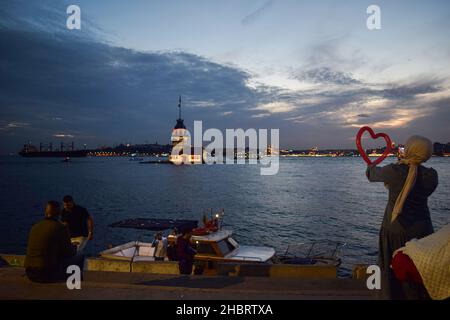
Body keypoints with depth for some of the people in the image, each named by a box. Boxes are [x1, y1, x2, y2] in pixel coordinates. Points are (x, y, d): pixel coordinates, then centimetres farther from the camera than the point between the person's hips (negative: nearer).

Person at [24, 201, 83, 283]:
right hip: (49, 274, -7)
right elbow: (69, 253, -2)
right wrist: (74, 248, 22)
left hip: (30, 274, 7)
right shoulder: (61, 228, -9)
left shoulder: (34, 227, 8)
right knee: (79, 258, 10)